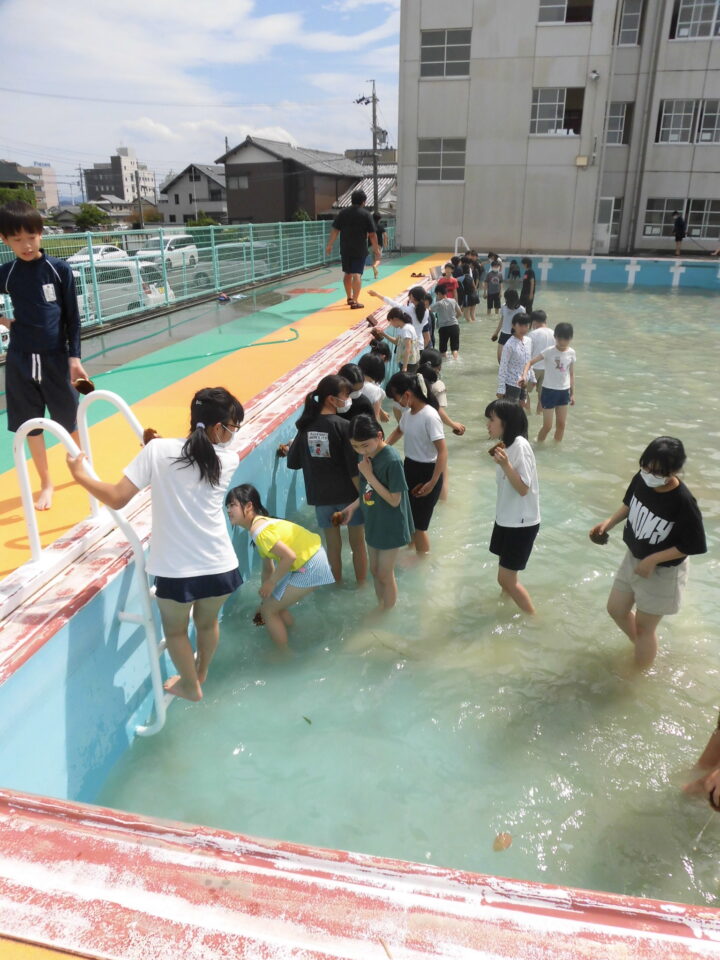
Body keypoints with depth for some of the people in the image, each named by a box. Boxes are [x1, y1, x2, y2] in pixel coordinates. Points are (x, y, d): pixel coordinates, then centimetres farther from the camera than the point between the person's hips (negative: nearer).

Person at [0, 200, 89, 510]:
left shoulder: (60, 269, -5)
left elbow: (72, 317, -2)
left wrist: (74, 357, -6)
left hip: (56, 357, -2)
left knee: (71, 421, 8)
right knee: (31, 425, 7)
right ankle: (46, 484, 22)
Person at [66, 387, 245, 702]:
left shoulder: (158, 451, -11)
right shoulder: (229, 459, -3)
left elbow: (116, 499, -11)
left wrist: (79, 474, 5)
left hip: (176, 569, -2)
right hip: (219, 565, 3)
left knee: (175, 630, 26)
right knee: (207, 622, 31)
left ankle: (191, 686, 48)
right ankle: (201, 672, 57)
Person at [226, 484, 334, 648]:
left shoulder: (257, 530, -22)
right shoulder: (261, 523, 9)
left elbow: (289, 556, -26)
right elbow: (268, 568, 15)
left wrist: (271, 583, -13)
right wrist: (265, 594, 20)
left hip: (310, 566, -9)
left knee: (269, 610, 1)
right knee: (275, 605, 22)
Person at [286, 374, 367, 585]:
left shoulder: (306, 425, -5)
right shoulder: (343, 426, -18)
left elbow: (293, 462, 3)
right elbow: (355, 469, -18)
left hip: (320, 496, 4)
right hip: (348, 494, -3)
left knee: (332, 544, 18)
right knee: (358, 543, 15)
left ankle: (337, 583, 31)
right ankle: (361, 583, 27)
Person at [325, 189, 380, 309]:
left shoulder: (343, 213, 3)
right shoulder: (366, 214, -5)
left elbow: (335, 230, 3)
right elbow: (372, 234, -5)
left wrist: (329, 245, 10)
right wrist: (376, 249, 3)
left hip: (345, 249, 4)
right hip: (360, 250, -4)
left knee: (347, 273, 18)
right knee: (357, 274, -4)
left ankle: (349, 298, 31)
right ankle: (354, 302, -9)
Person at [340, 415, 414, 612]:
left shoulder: (392, 460, -28)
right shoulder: (366, 454, -5)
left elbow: (394, 500, -24)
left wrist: (369, 475, -27)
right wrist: (352, 507, -1)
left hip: (390, 526, -7)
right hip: (373, 522, 7)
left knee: (385, 574, 9)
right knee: (375, 570, 21)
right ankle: (380, 607, 41)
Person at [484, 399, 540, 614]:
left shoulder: (520, 446, -23)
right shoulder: (506, 445, 5)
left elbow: (523, 489, -26)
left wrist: (505, 464, -34)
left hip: (521, 523, -9)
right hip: (506, 519, 9)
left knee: (506, 579, -2)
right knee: (505, 577, 20)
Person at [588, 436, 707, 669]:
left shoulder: (683, 503, -33)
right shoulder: (641, 479, -16)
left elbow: (694, 546, -23)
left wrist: (652, 561, -22)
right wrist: (608, 523, -11)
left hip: (662, 571, -6)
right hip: (633, 557, 7)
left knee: (643, 626, 11)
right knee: (616, 609, 22)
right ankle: (641, 647, 51)